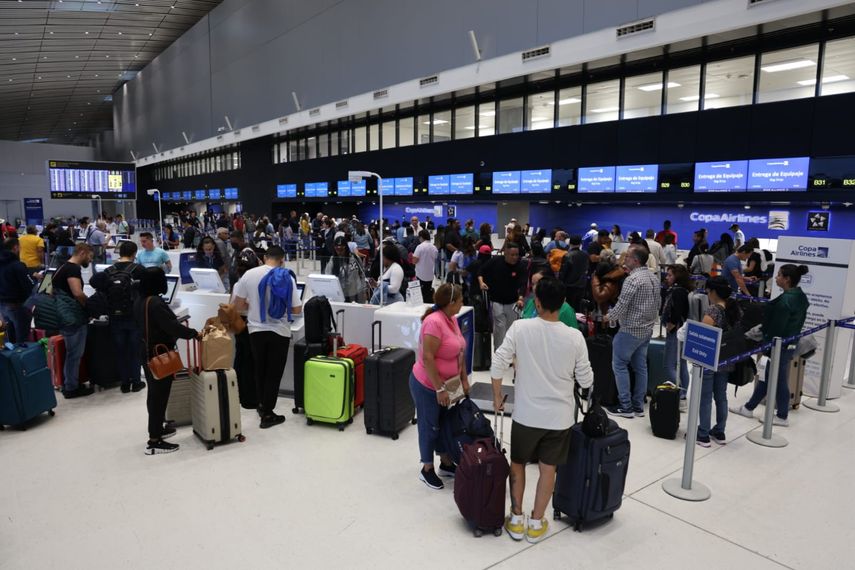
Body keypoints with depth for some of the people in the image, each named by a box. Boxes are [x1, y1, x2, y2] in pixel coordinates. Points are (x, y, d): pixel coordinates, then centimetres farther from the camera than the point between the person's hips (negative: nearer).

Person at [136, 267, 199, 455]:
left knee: (154, 393, 20)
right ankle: (154, 442, 2)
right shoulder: (156, 303, -24)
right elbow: (172, 326, -27)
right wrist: (193, 334, -16)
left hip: (148, 351, 10)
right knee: (160, 395, -3)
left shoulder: (139, 301, 5)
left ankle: (157, 429, 35)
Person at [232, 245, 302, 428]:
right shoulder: (287, 278, -9)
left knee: (260, 370, 21)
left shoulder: (249, 275, -6)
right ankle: (267, 414, 12)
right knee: (274, 373, 7)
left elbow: (237, 305, -1)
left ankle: (262, 405, 34)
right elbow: (297, 309, -7)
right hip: (279, 332, -2)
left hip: (256, 330, 2)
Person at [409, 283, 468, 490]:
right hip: (427, 385, -8)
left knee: (444, 424, 19)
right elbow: (427, 358, -27)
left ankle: (446, 464, 35)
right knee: (430, 426, 7)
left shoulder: (452, 319, 3)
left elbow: (460, 351, 12)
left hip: (444, 383, 8)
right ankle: (426, 469, 24)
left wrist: (464, 379, 11)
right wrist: (439, 389, -24)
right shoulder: (434, 322, -26)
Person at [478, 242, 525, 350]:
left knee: (511, 327, 11)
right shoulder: (495, 261, -10)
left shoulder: (520, 266, -10)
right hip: (496, 300, -2)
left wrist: (520, 298, -32)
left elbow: (521, 284, -17)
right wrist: (481, 282, -16)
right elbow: (481, 271, 2)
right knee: (500, 325, -8)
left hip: (512, 302, 2)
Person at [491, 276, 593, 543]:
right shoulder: (574, 337, -13)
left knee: (517, 463, 19)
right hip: (559, 416, 1)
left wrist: (497, 396, 1)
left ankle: (516, 520, 28)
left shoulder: (520, 328, -16)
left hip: (526, 413, -1)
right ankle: (536, 524, 28)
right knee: (548, 469, 16)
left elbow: (497, 366, -15)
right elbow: (586, 381, -5)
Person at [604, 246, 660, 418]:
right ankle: (638, 406, 19)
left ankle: (626, 407, 4)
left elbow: (621, 306, -20)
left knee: (620, 365, 2)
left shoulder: (632, 279, -20)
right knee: (640, 367, 13)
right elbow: (658, 302, 15)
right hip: (647, 329, 9)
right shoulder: (654, 278, 8)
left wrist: (609, 317, -3)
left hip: (630, 330, -8)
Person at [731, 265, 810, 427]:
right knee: (767, 376, 14)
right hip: (790, 343, 9)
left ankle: (782, 417, 20)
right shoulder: (800, 297, 5)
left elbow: (777, 327, -21)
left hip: (780, 345, -9)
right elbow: (799, 321, 12)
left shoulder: (785, 300, -23)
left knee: (779, 380, 6)